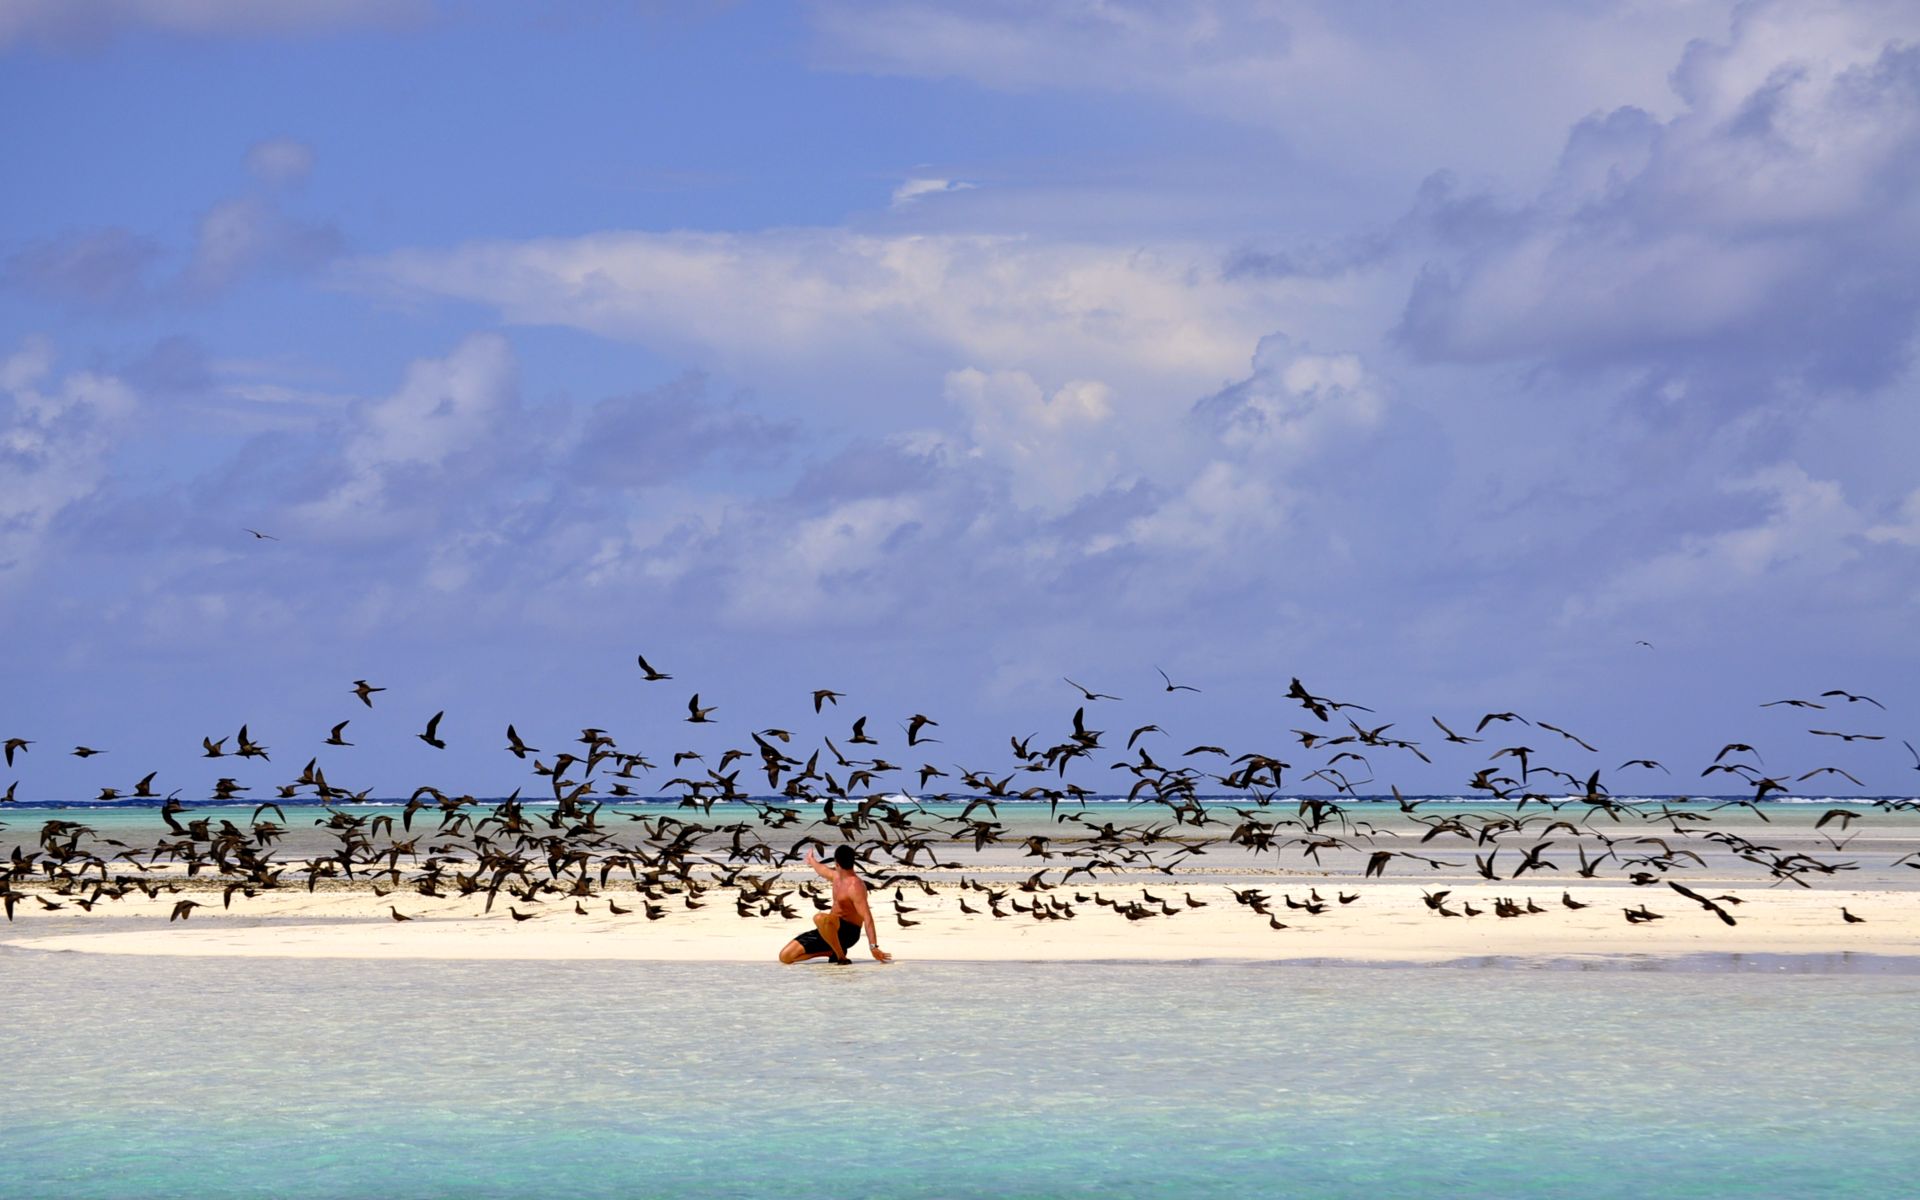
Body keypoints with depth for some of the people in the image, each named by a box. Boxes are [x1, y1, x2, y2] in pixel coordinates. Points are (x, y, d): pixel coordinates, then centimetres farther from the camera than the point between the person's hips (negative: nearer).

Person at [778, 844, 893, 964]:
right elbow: (823, 870, 35)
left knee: (820, 918, -43)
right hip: (827, 931, 9)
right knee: (785, 956, 0)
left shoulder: (855, 887, -20)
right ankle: (832, 952, 10)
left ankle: (840, 956, -21)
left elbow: (867, 918, -31)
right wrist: (812, 861, 58)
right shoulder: (837, 876, 9)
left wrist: (874, 947, -41)